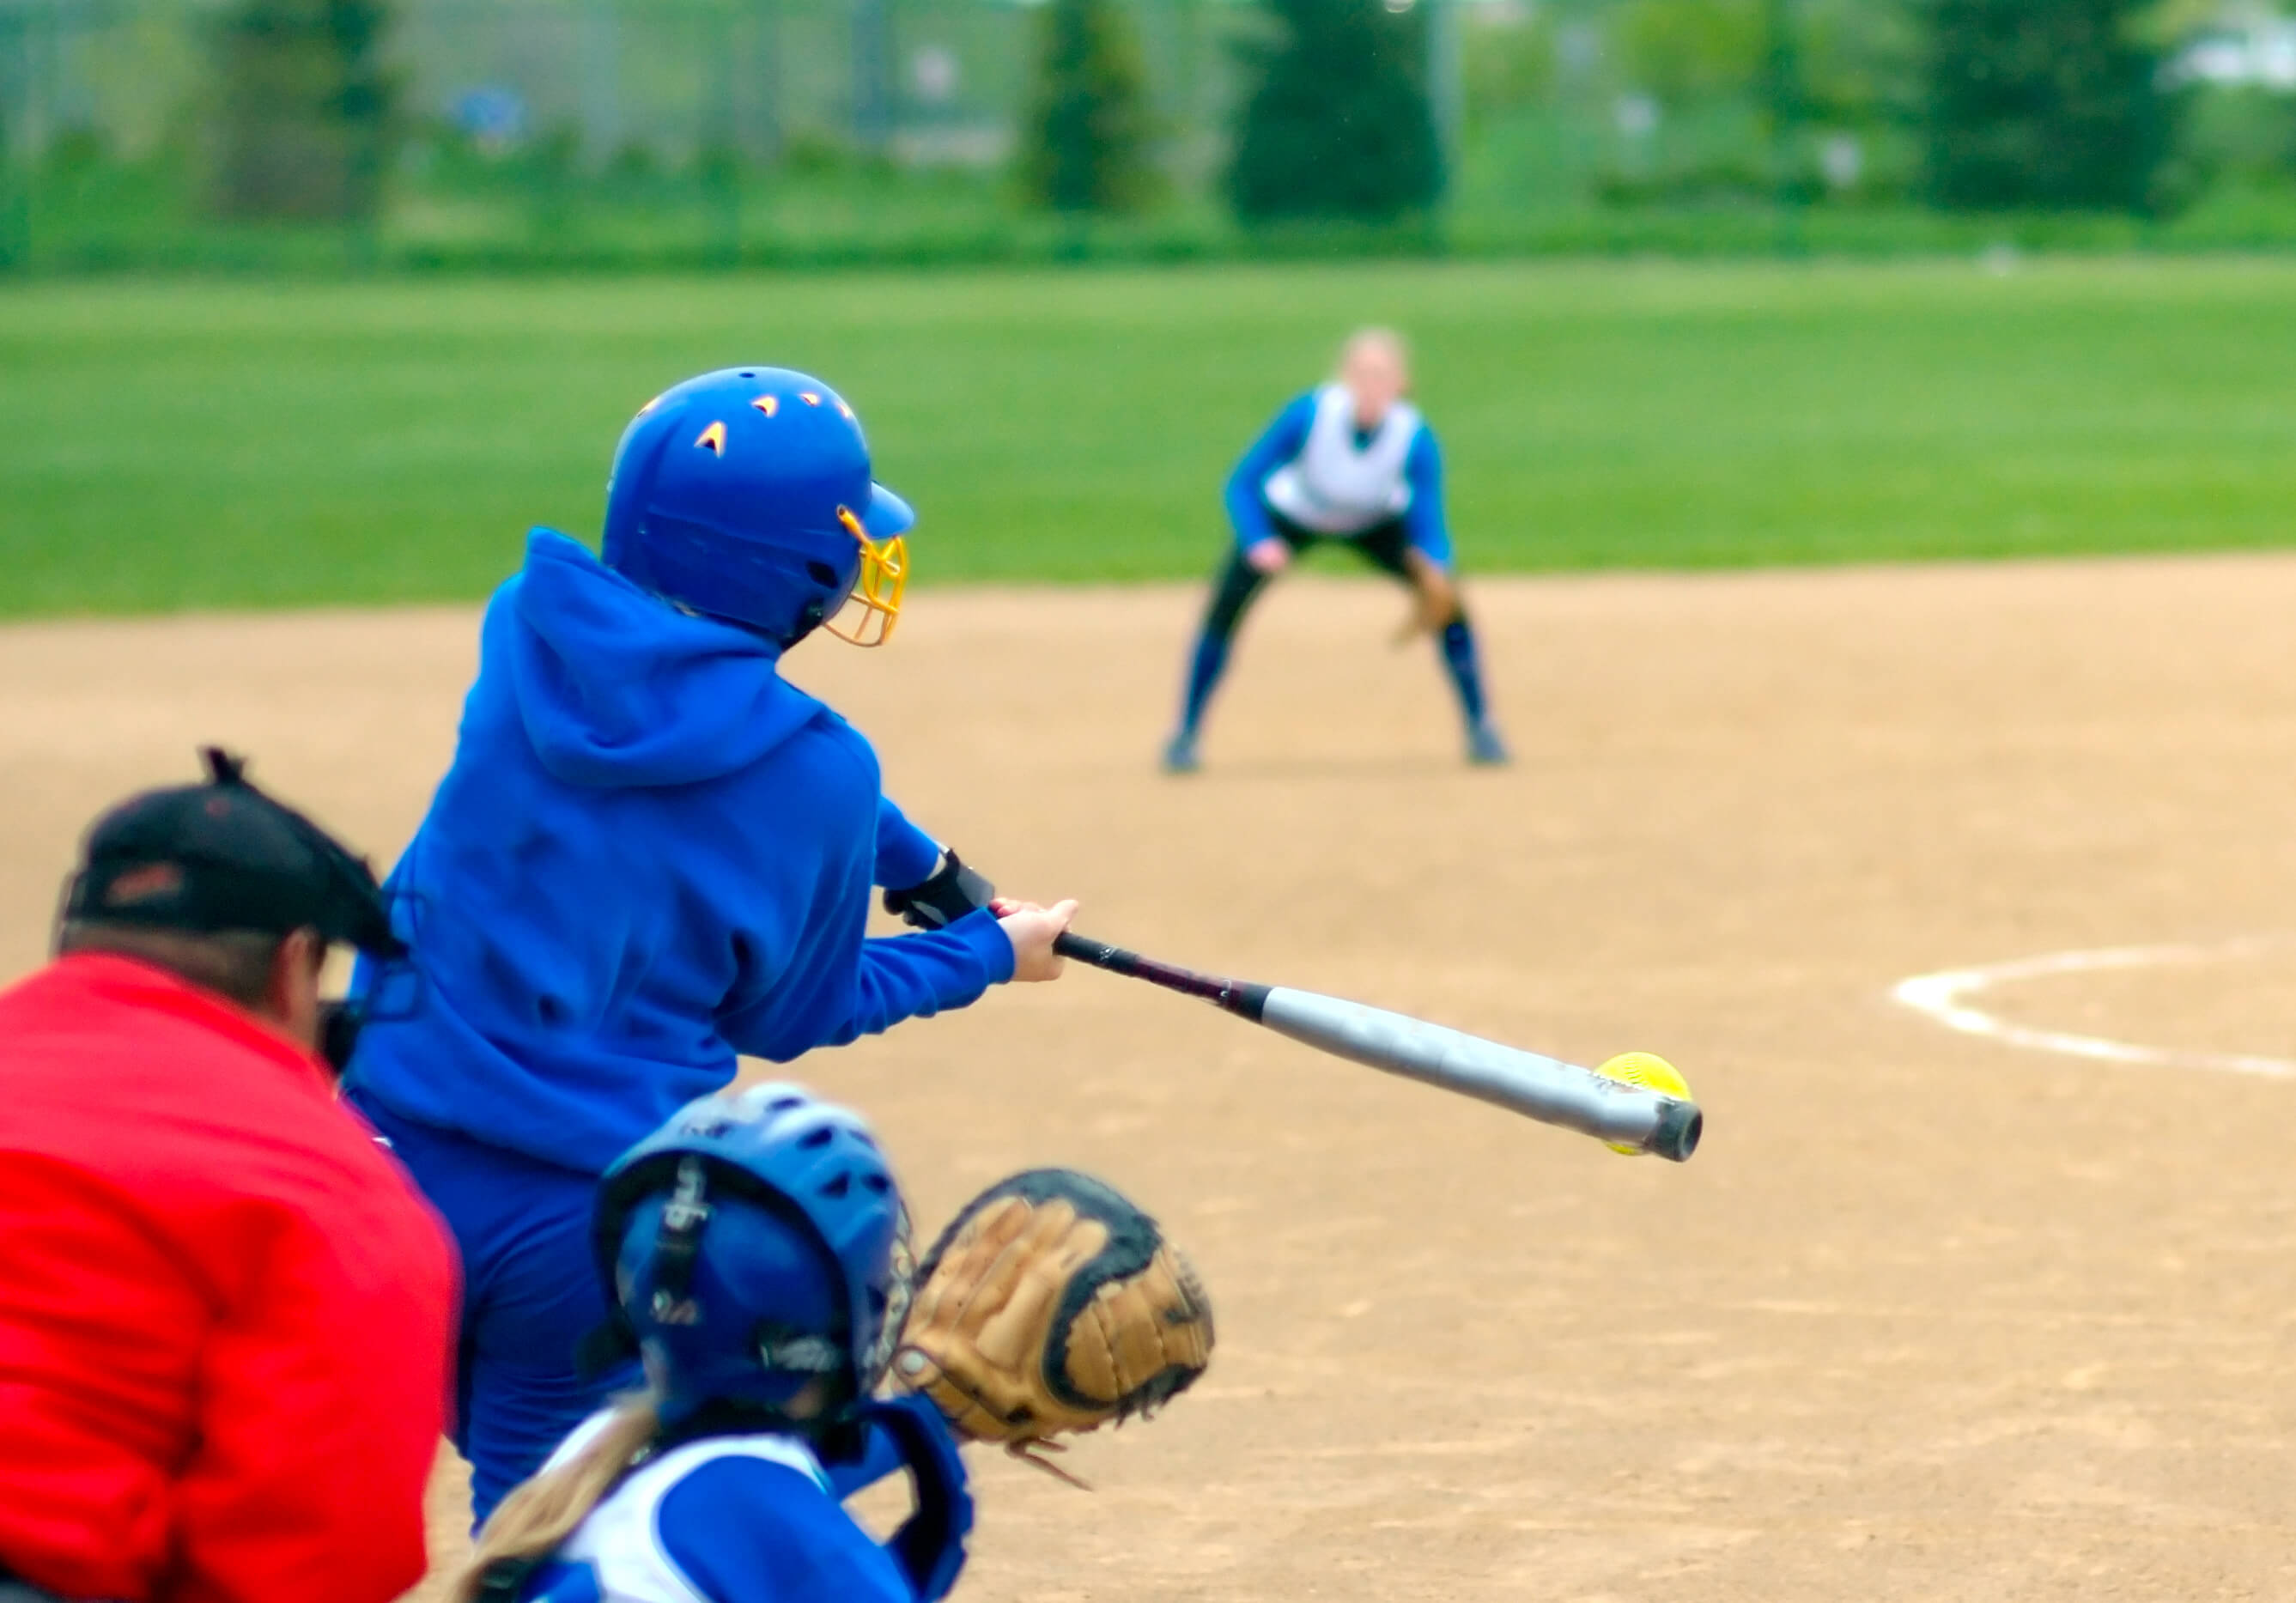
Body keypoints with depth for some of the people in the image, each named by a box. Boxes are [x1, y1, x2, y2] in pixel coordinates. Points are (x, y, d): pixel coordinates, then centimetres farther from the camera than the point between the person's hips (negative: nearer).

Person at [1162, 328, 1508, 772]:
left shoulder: (1416, 439, -32)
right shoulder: (1309, 414, -35)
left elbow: (1429, 526, -31)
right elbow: (1242, 484, -27)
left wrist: (1435, 571, -53)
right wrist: (1258, 543, -44)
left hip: (1377, 524, 1)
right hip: (1291, 517, -1)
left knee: (1449, 602, -13)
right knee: (1224, 609, -17)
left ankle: (1480, 725, 8)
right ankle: (1186, 733, 1)